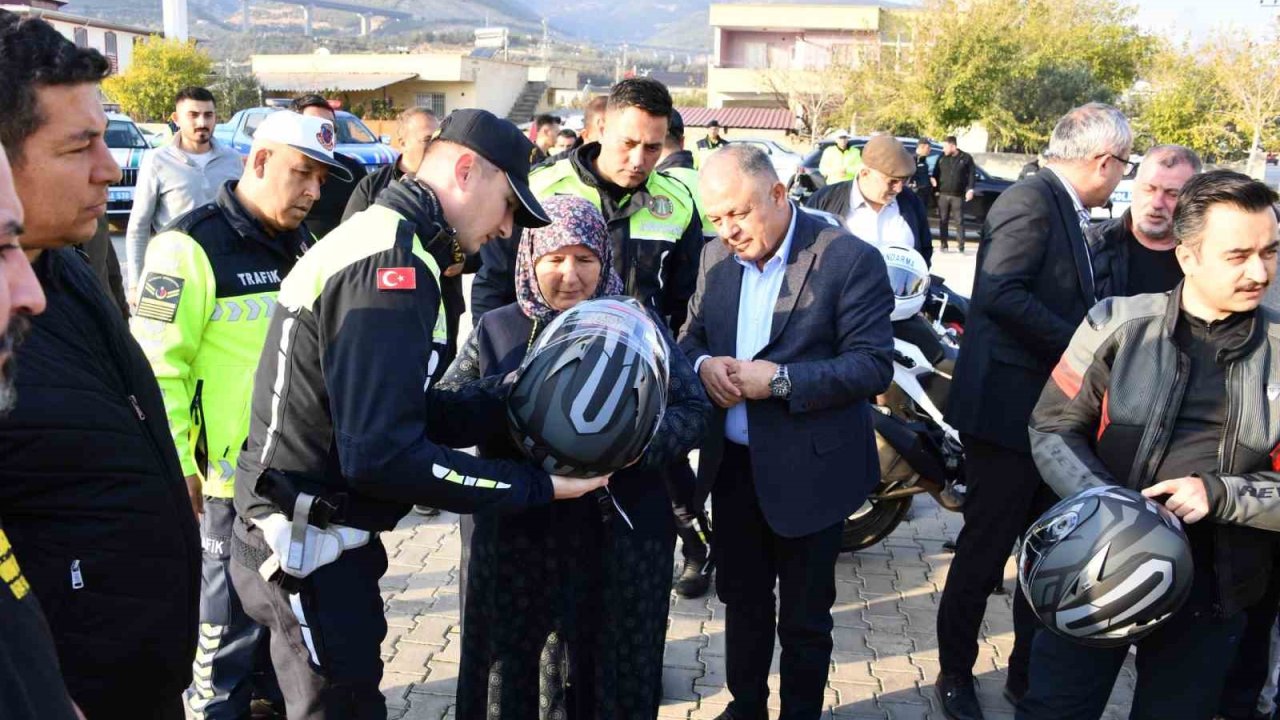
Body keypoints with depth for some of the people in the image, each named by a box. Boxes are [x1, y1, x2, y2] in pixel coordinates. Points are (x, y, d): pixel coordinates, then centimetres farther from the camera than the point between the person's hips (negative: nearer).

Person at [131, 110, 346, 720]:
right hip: (231, 473, -7)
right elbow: (156, 365, -18)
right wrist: (175, 466, -19)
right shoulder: (193, 245, -14)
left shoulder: (302, 245, 11)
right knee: (230, 618, 6)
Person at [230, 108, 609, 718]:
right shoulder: (393, 265, -21)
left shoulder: (372, 237, 12)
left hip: (302, 537, 10)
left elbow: (410, 413, 9)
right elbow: (382, 455, -28)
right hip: (311, 552, -10)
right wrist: (535, 486, -21)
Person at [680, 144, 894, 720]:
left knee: (804, 617, 10)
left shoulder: (849, 260, -14)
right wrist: (702, 364, -11)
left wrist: (780, 379, -26)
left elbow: (874, 365, -17)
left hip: (808, 470, -5)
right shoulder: (715, 258, 4)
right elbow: (690, 337, 13)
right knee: (742, 601, 20)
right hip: (733, 463, 5)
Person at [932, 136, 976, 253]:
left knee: (959, 221, -2)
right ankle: (943, 244, 10)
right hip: (943, 194, 3)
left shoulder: (966, 158, 0)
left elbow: (971, 175, 1)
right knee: (943, 221, 3)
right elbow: (935, 173, 12)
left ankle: (961, 245, 2)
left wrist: (970, 189, -8)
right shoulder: (942, 158, 8)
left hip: (958, 195, -3)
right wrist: (935, 188, -1)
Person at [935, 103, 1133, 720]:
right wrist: (1079, 347, -24)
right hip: (1009, 408, -9)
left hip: (1051, 411, 9)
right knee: (985, 552, 4)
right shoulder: (1032, 200, -16)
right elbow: (999, 292, -28)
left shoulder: (1061, 207, 14)